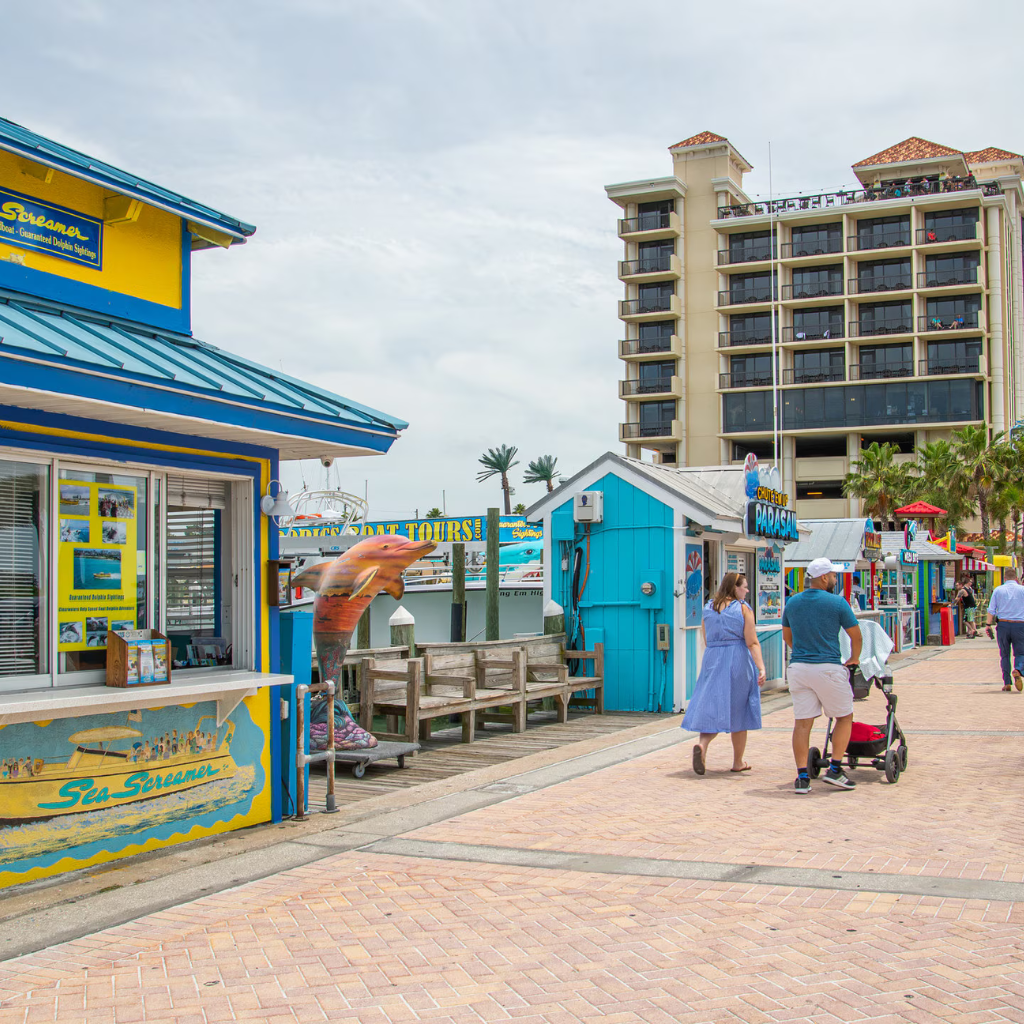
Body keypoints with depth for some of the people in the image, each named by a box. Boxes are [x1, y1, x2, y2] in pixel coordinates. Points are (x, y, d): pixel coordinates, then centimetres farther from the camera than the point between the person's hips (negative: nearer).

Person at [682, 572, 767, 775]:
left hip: (712, 660, 3)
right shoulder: (743, 609, -4)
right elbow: (752, 643, -12)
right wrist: (761, 668, -15)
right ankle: (738, 762, 16)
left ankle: (702, 745, -23)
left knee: (711, 707, 4)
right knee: (738, 711, 8)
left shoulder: (708, 609, 8)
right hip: (738, 661, -3)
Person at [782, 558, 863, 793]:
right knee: (844, 717, 13)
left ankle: (802, 777, 1)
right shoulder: (837, 602, -5)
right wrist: (854, 659, 21)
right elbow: (856, 635, 3)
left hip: (798, 668, 4)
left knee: (802, 722, 4)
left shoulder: (792, 603, 8)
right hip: (828, 668, -4)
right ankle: (835, 769, 6)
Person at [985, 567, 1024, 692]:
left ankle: (1007, 683, 5)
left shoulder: (998, 590, 3)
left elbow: (991, 611, 0)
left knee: (1004, 655, 9)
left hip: (1003, 624, 1)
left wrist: (988, 625, 5)